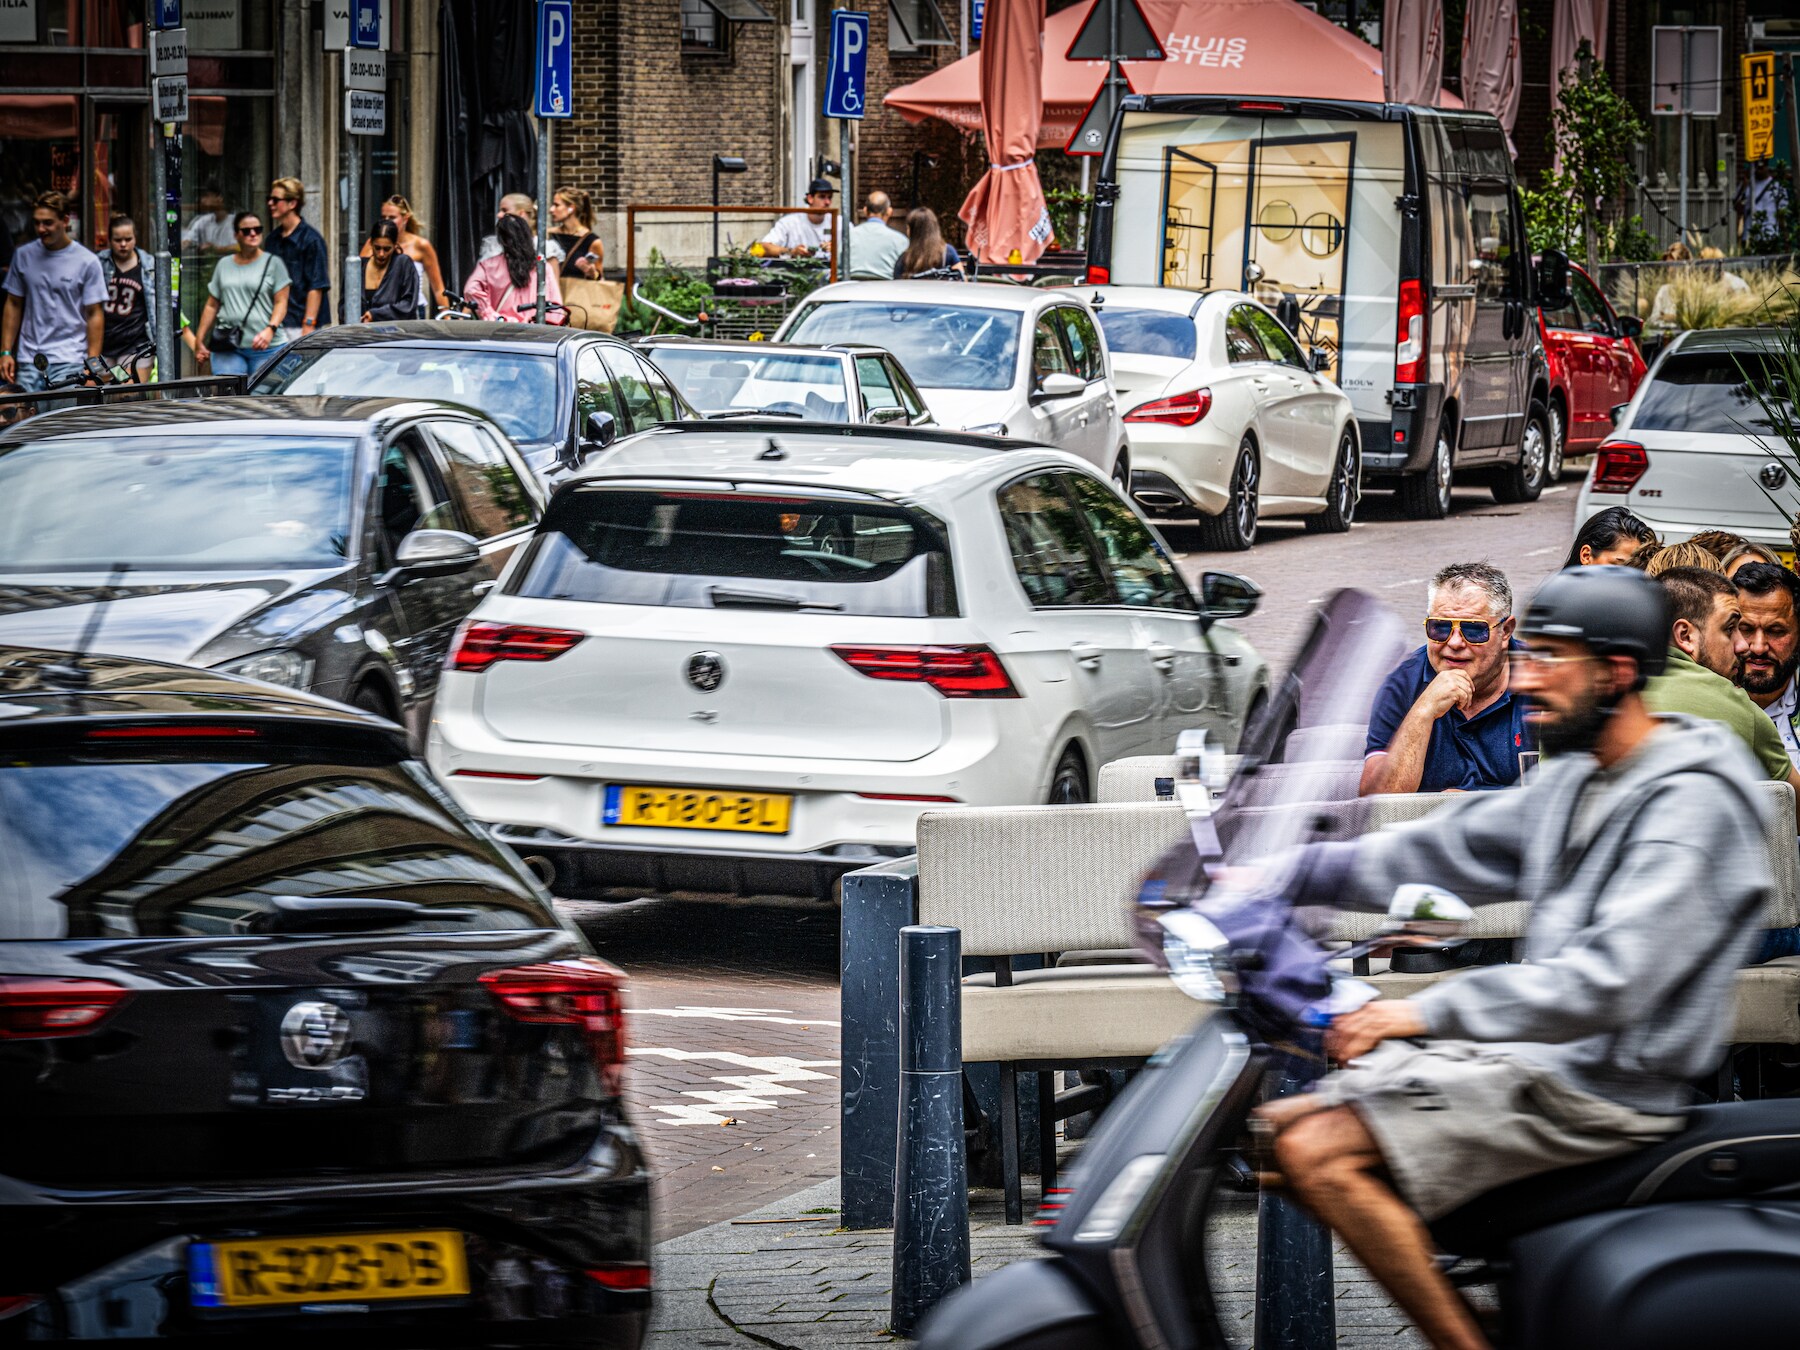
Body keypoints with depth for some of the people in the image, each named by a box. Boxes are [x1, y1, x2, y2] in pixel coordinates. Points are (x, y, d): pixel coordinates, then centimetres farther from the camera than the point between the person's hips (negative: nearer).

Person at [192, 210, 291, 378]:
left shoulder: (273, 263, 6)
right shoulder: (224, 265, 17)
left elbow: (281, 303, -1)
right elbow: (211, 306, 19)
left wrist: (270, 329, -17)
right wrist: (199, 339, 13)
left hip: (264, 347, -3)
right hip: (228, 348, 3)